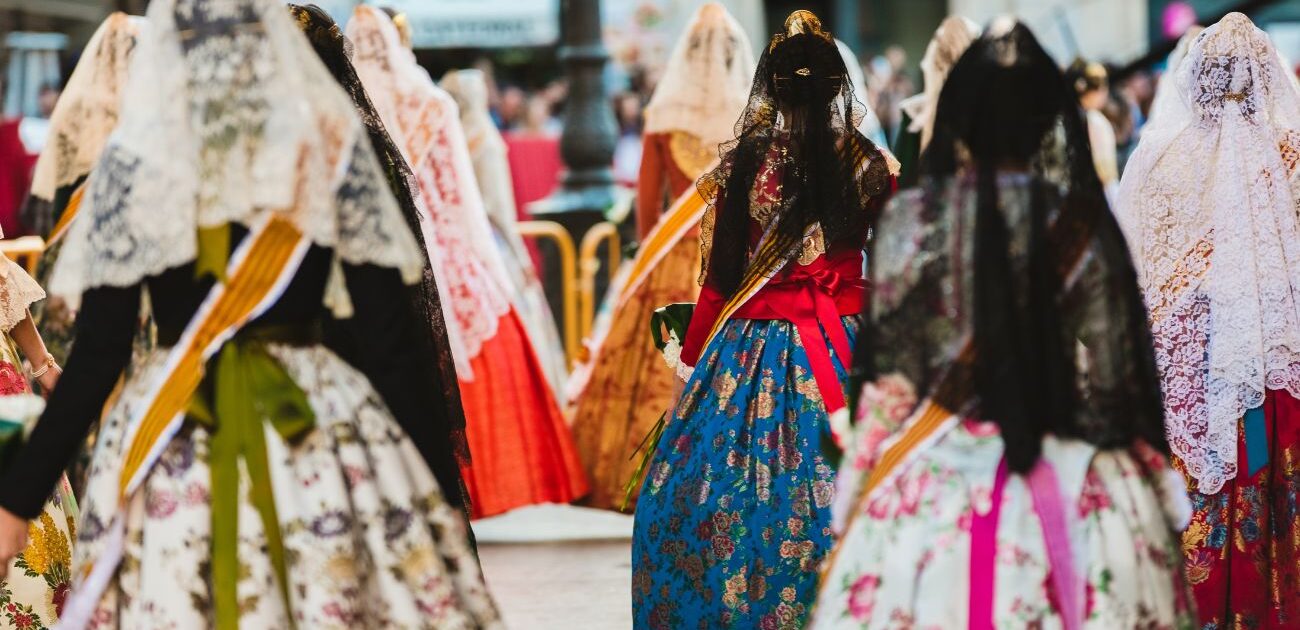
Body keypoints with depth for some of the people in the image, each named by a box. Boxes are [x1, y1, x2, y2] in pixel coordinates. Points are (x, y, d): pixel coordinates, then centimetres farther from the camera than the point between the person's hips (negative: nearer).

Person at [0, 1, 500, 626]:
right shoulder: (332, 142, 1)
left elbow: (99, 354, -5)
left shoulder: (136, 159, -2)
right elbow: (389, 335, -1)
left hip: (173, 440, -1)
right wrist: (431, 486, 6)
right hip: (324, 425, 1)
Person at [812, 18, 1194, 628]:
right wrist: (1142, 480, 10)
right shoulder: (1084, 222, -3)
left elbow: (891, 377, -3)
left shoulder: (914, 219, -6)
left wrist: (861, 475, 6)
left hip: (937, 476, -1)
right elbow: (1117, 371, 1)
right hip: (1077, 488, 2)